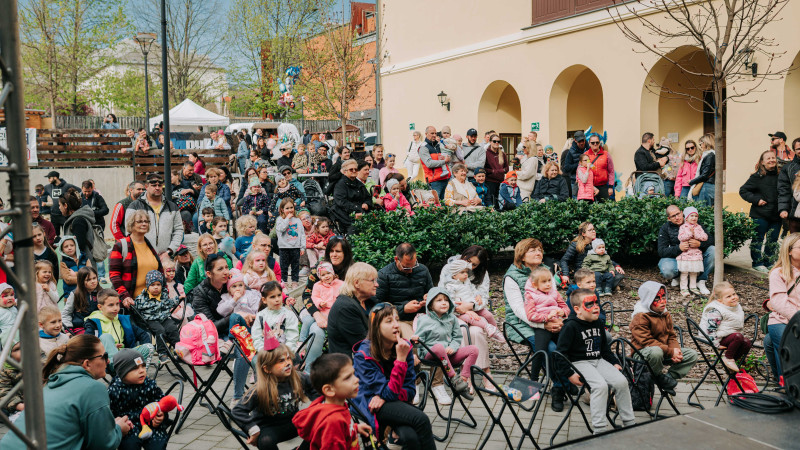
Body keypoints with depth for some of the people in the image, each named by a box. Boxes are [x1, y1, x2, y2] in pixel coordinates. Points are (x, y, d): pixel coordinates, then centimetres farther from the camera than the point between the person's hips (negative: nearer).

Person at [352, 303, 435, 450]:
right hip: (370, 405, -4)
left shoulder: (404, 346, -4)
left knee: (410, 436, -30)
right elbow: (390, 393, -22)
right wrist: (401, 359, -28)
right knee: (421, 419, -25)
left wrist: (384, 397, -18)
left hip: (397, 401, 4)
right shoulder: (364, 355, -18)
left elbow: (410, 389, 0)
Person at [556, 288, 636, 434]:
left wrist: (614, 362, 16)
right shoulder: (571, 326, -12)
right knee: (601, 385, -29)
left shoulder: (598, 323, 11)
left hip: (599, 360, 7)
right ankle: (599, 428, -23)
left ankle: (629, 423, 3)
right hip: (579, 362, -7)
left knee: (621, 382, -12)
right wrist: (569, 374, -19)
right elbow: (561, 352, -13)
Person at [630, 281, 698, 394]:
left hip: (665, 350, 8)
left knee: (692, 355, -3)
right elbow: (647, 341, -22)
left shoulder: (666, 315, 12)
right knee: (656, 352, -43)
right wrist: (670, 351, -24)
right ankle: (658, 377, -13)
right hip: (643, 352, -8)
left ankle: (670, 376, -5)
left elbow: (672, 336, 14)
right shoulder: (640, 317, -16)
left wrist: (676, 350, -9)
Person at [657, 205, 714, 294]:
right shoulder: (664, 229, -6)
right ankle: (676, 276, 6)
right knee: (667, 271, -35)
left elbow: (710, 238, -6)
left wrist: (700, 244, -29)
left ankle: (701, 281, -9)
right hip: (675, 258, -2)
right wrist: (678, 248, -31)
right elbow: (661, 251, -14)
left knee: (712, 251, -21)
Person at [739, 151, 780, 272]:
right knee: (758, 239, 3)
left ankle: (769, 263, 22)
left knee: (773, 240, 10)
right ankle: (758, 263, 13)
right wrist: (756, 200, -12)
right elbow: (743, 190, -2)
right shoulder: (758, 176, -5)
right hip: (760, 215, -4)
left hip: (776, 215, 4)